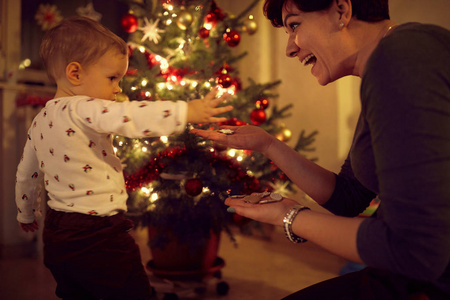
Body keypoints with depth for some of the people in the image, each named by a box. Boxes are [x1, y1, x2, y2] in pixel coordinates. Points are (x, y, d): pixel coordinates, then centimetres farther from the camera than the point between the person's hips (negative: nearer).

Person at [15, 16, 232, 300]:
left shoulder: (40, 121, 10)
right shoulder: (81, 110, -18)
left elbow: (26, 175, 20)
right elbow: (128, 117, -37)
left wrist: (26, 215, 34)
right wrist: (187, 111, -36)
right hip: (97, 239, -9)